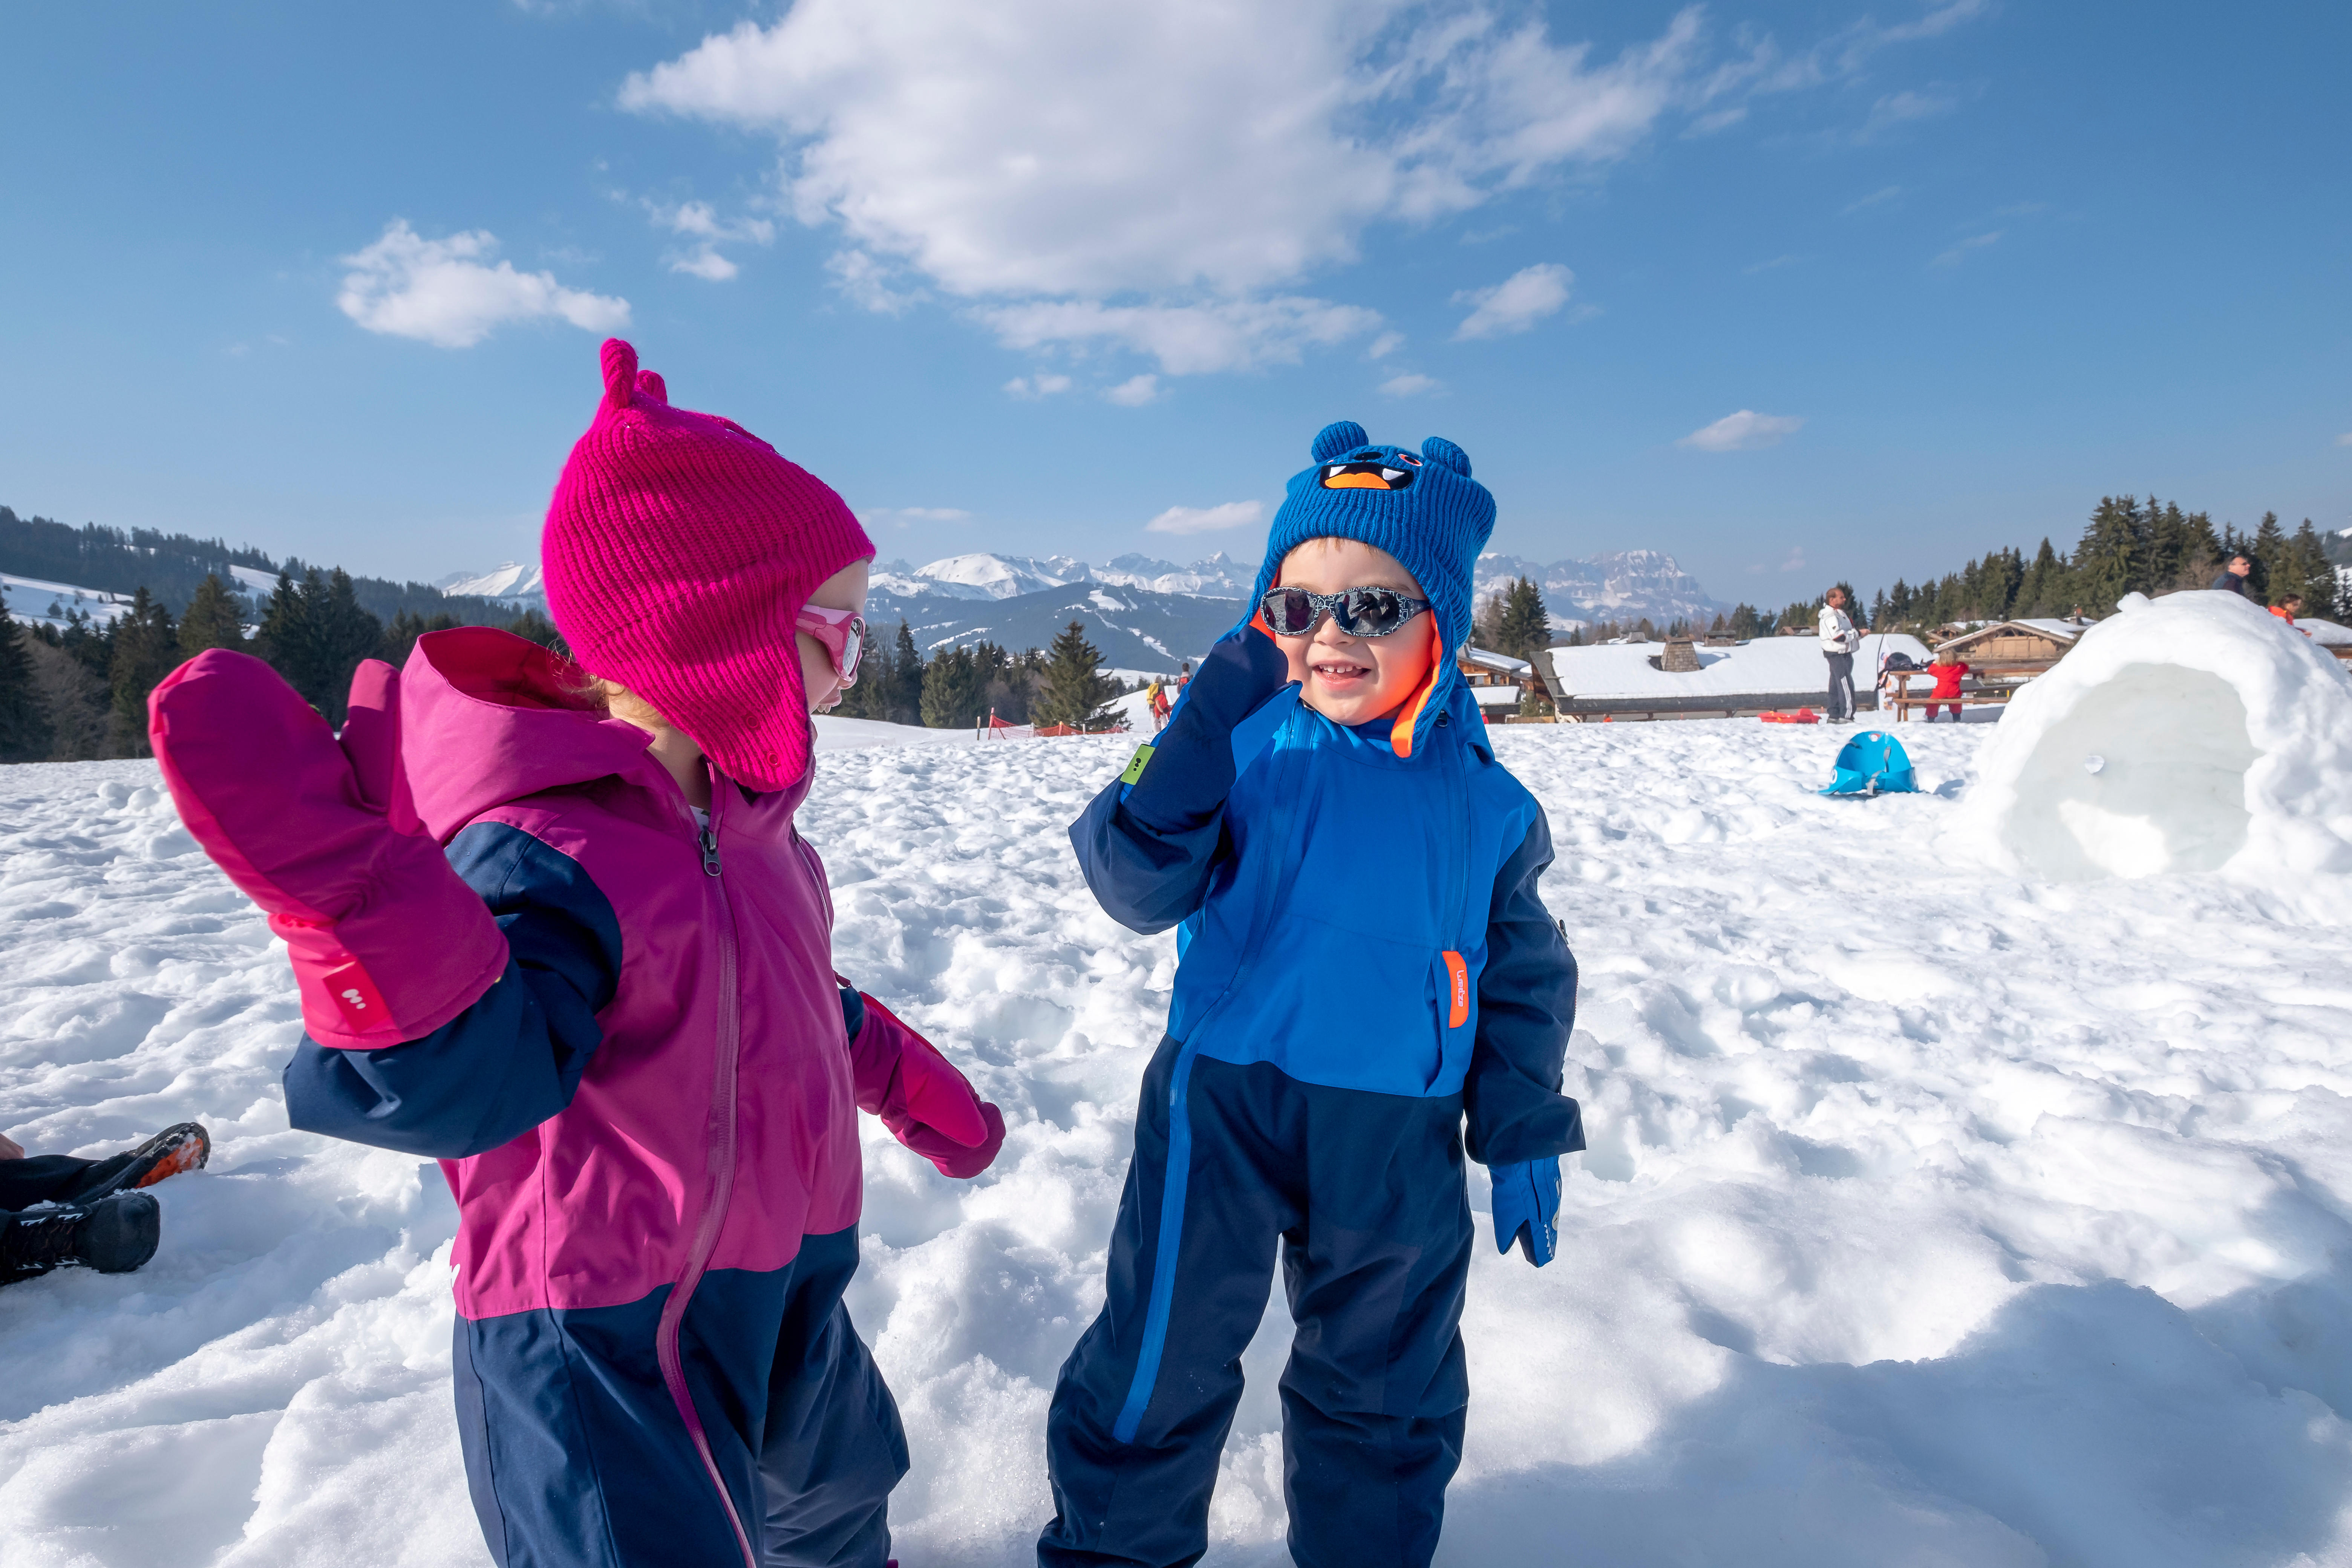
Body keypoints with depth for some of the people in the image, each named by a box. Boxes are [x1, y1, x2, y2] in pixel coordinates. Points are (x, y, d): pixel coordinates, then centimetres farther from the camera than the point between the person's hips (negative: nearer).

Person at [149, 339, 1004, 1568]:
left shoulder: (737, 809, -1)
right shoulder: (549, 850, -29)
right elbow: (465, 1076, -45)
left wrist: (900, 1074, 21)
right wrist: (353, 885, -59)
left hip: (784, 1290, 9)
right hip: (609, 1356, -9)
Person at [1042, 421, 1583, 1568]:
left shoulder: (1481, 796, -2)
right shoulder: (1245, 740, -10)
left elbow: (1522, 969, 7)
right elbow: (1140, 891, -18)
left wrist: (1524, 1131, 6)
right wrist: (1192, 740, -31)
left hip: (1400, 1138, 3)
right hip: (1223, 1101, -2)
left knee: (1389, 1392, 22)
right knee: (1162, 1357, 13)